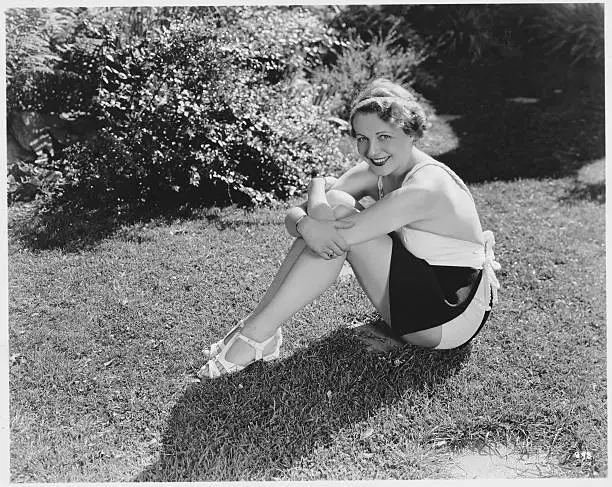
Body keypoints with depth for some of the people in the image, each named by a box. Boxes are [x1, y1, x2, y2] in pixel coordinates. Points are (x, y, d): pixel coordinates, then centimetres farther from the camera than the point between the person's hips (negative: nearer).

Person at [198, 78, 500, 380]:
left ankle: (258, 334, -16)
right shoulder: (372, 173, -2)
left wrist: (318, 186, -14)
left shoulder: (425, 187, -28)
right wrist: (307, 226, -32)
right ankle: (258, 325, -8)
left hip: (453, 318, -8)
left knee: (337, 209, -24)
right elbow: (294, 217, -10)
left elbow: (330, 229, -32)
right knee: (335, 204, -10)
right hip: (419, 293, 8)